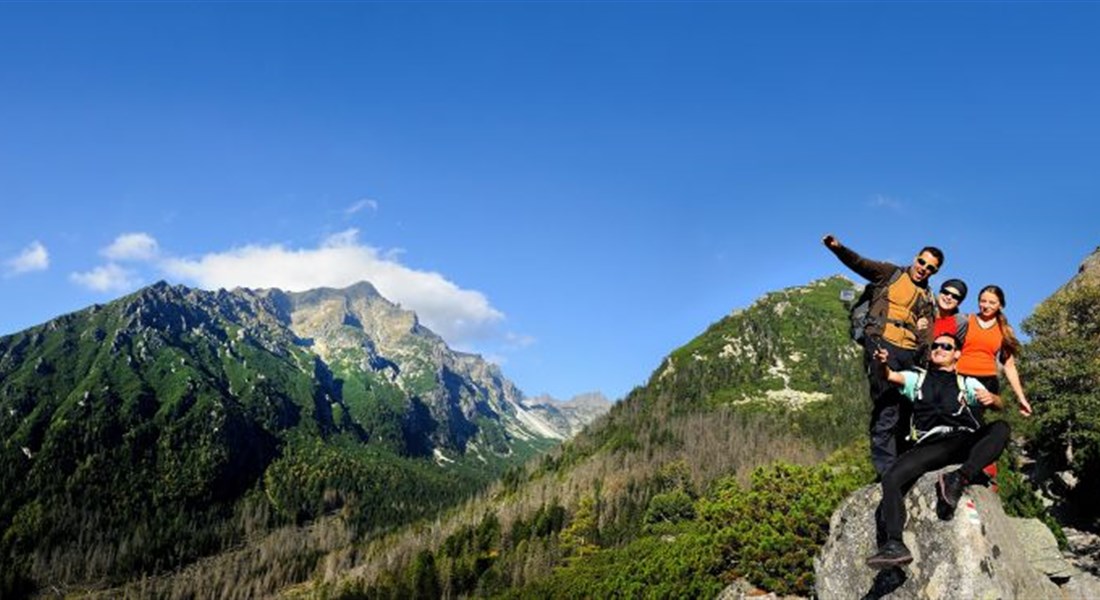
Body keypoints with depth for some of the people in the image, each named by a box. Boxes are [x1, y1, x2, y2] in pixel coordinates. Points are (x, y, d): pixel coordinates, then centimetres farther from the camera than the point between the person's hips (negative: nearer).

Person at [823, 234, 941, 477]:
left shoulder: (926, 299, 25)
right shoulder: (890, 274, 13)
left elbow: (926, 338, 13)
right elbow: (860, 264, -4)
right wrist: (838, 248, -22)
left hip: (910, 354, 6)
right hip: (882, 344, -6)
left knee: (906, 409, 6)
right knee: (887, 407, -14)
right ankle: (886, 468, -17)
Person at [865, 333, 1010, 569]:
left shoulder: (967, 383, 26)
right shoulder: (918, 379, 28)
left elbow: (999, 406, 10)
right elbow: (892, 376, 7)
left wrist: (991, 398, -17)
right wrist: (882, 364, -18)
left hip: (964, 441, 0)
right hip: (930, 444, 0)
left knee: (1001, 428, -29)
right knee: (892, 479, -26)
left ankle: (959, 480, -42)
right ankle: (894, 544, -37)